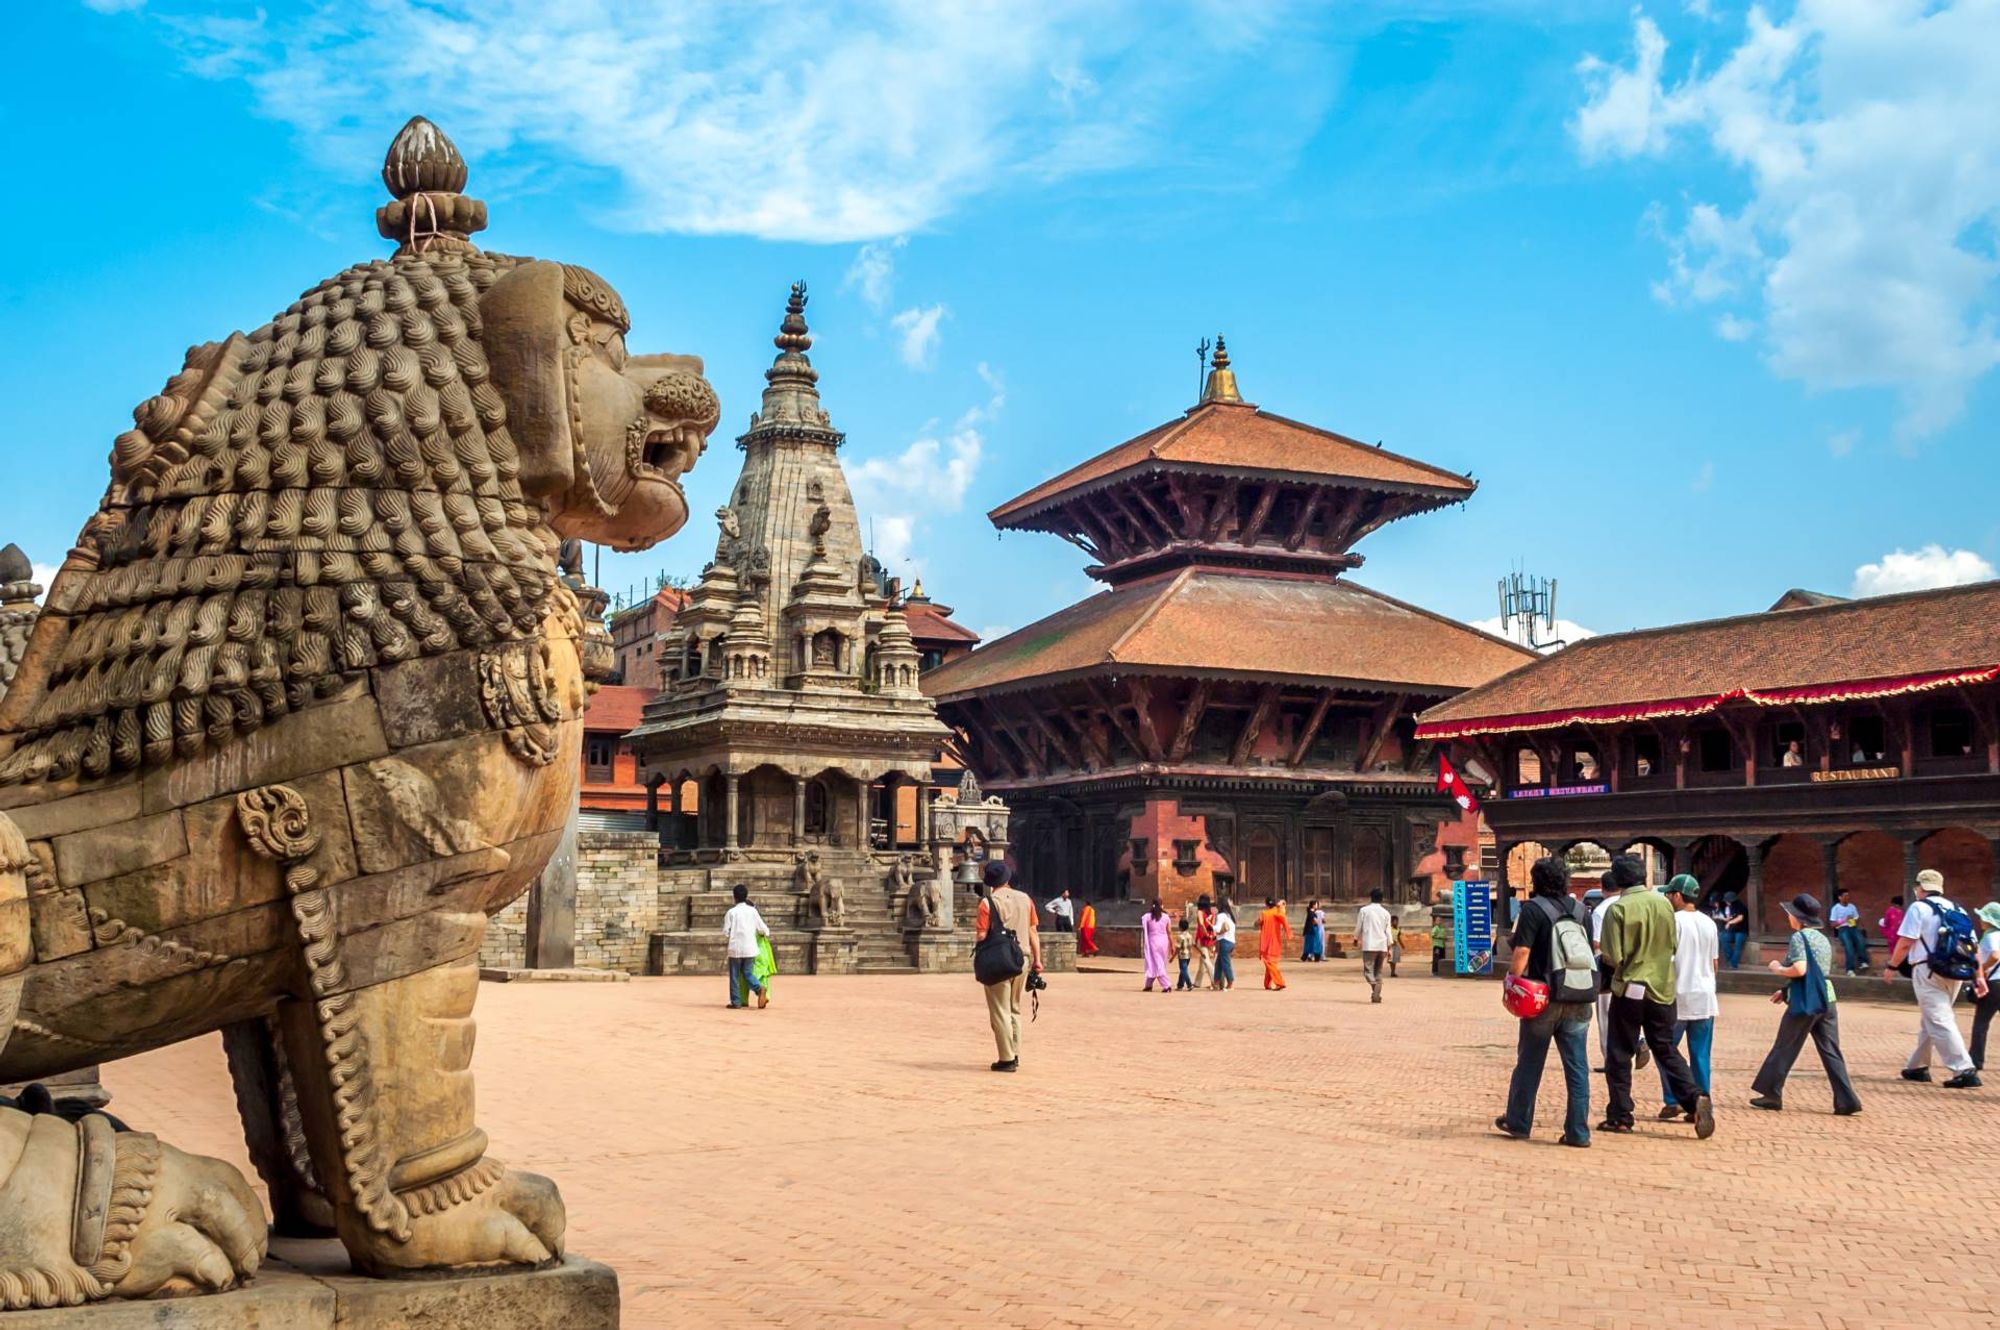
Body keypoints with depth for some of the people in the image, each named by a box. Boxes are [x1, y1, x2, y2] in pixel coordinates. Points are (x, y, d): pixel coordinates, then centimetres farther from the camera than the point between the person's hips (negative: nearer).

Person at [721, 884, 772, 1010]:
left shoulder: (731, 912, -4)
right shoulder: (752, 911, 2)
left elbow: (725, 932, -3)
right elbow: (763, 929, 3)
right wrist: (766, 932, 26)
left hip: (735, 948, -2)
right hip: (750, 948, 2)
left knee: (735, 976, 8)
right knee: (748, 973, 11)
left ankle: (735, 1002, 8)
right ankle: (760, 988, -16)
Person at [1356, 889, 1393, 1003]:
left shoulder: (1364, 910, 0)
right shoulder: (1385, 912, 7)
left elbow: (1358, 927, 6)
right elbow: (1388, 931, 7)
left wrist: (1356, 939, 24)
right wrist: (1389, 948, 11)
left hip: (1369, 946, -3)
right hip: (1382, 946, 3)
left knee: (1368, 970, -7)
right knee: (1378, 971, 14)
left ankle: (1374, 985, -35)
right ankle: (1376, 994, 8)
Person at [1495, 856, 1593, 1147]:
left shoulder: (1534, 909, -8)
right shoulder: (1579, 910, 8)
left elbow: (1522, 951, -17)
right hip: (1578, 1001, 4)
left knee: (1529, 1062, 10)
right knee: (1577, 1066, 5)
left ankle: (1518, 1122, 20)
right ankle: (1578, 1131, 3)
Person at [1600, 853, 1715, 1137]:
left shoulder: (1618, 909, -15)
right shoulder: (1663, 903, 0)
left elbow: (1613, 958, -16)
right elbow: (1673, 944, 10)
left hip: (1629, 989, -4)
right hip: (1662, 988, 4)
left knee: (1620, 1055, 7)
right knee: (1666, 1050, 14)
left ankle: (1619, 1116, 10)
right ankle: (1694, 1098, -5)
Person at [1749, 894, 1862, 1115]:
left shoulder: (1799, 937, -9)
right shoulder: (1823, 938, 17)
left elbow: (1800, 970, -21)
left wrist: (1778, 969, -4)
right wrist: (1787, 990, 23)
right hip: (1827, 998, 7)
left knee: (1784, 1048, 5)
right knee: (1831, 1051, 6)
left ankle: (1771, 1095, 12)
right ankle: (1847, 1100, -1)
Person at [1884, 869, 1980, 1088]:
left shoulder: (1919, 908, -5)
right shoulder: (1955, 908, 14)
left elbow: (1905, 942, -11)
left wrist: (1892, 966, 0)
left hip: (1928, 971, -7)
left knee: (1939, 1021, -9)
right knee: (1929, 1019, 20)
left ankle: (1964, 1071, -19)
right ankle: (1918, 1066, 28)